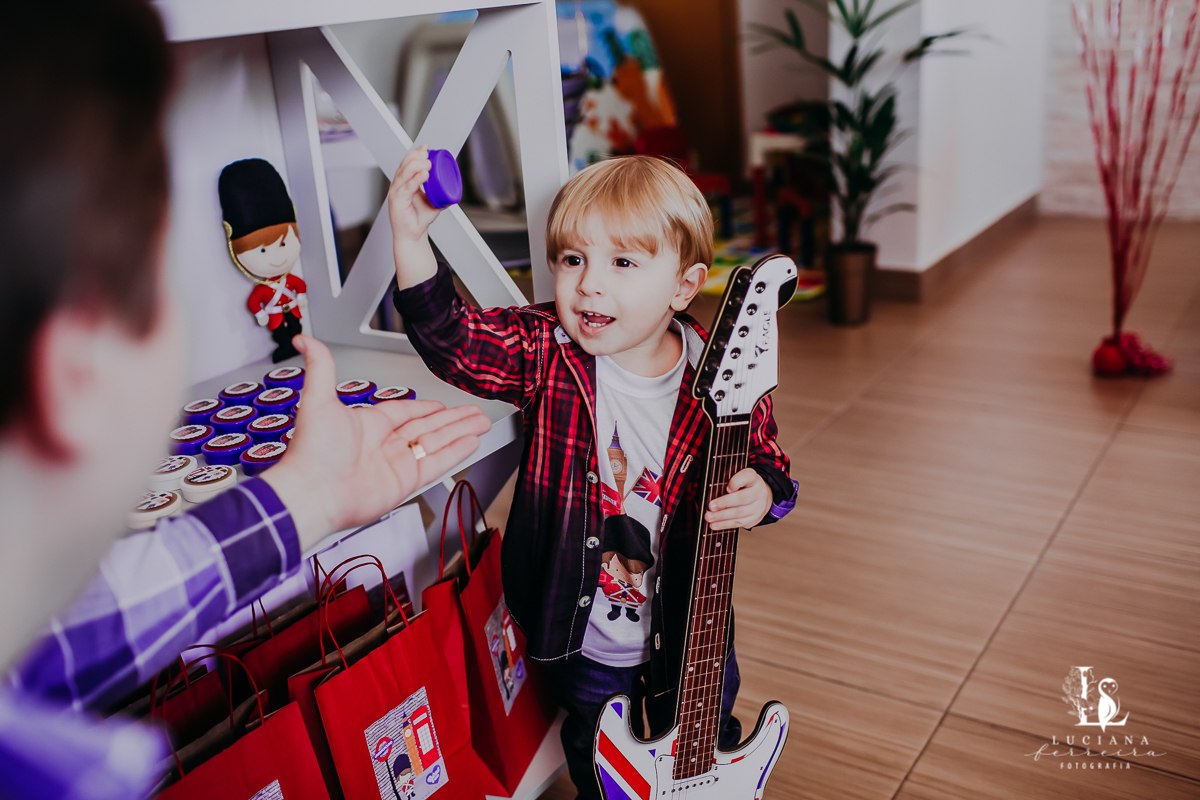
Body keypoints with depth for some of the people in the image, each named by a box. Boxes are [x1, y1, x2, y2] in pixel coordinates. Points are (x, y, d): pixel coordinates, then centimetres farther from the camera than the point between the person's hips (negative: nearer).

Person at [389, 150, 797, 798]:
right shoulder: (544, 354, -18)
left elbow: (766, 459, -3)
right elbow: (454, 340, -32)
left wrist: (761, 492, -26)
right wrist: (411, 239, -45)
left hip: (688, 628, 0)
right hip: (585, 634, 0)